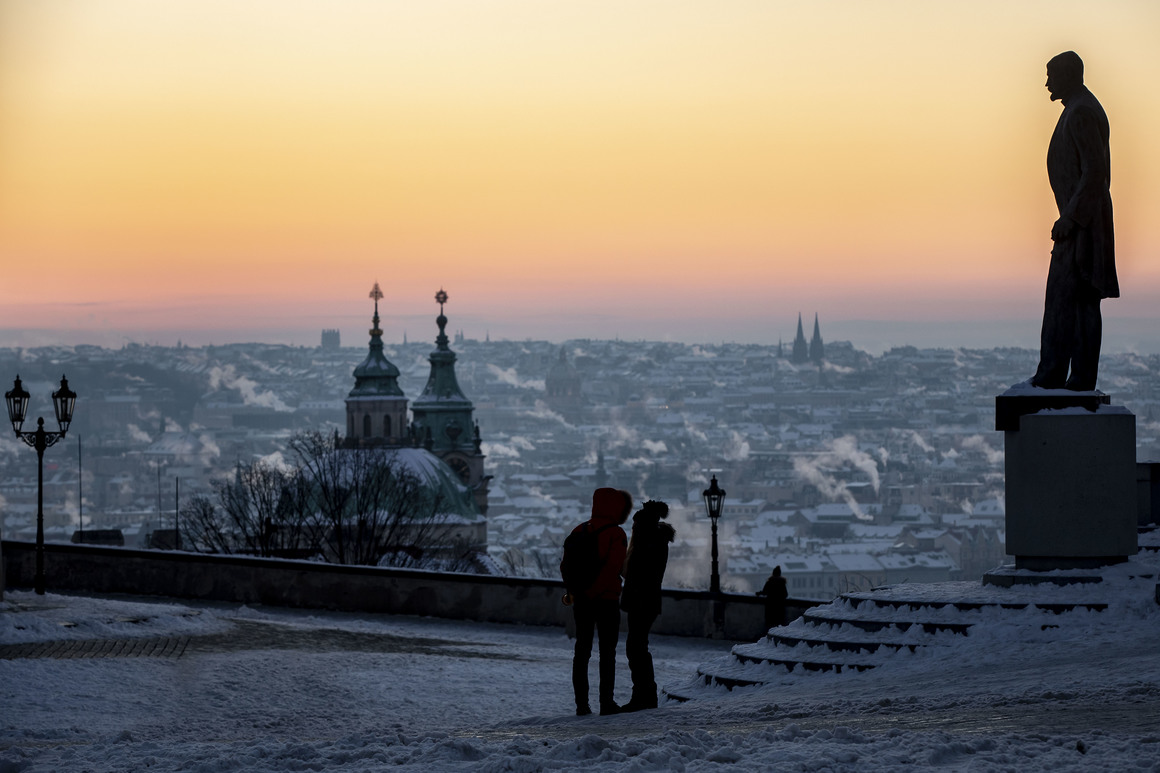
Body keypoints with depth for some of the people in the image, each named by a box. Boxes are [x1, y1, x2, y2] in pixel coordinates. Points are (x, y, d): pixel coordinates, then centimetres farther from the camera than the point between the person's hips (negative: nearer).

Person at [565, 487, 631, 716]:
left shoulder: (579, 531, 8)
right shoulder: (616, 534, -10)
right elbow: (613, 568, -20)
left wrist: (575, 590, 9)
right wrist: (593, 591, -17)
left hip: (582, 601, 5)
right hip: (607, 600, -5)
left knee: (582, 651, 9)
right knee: (607, 652, 2)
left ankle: (582, 703, 7)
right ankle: (606, 702, 0)